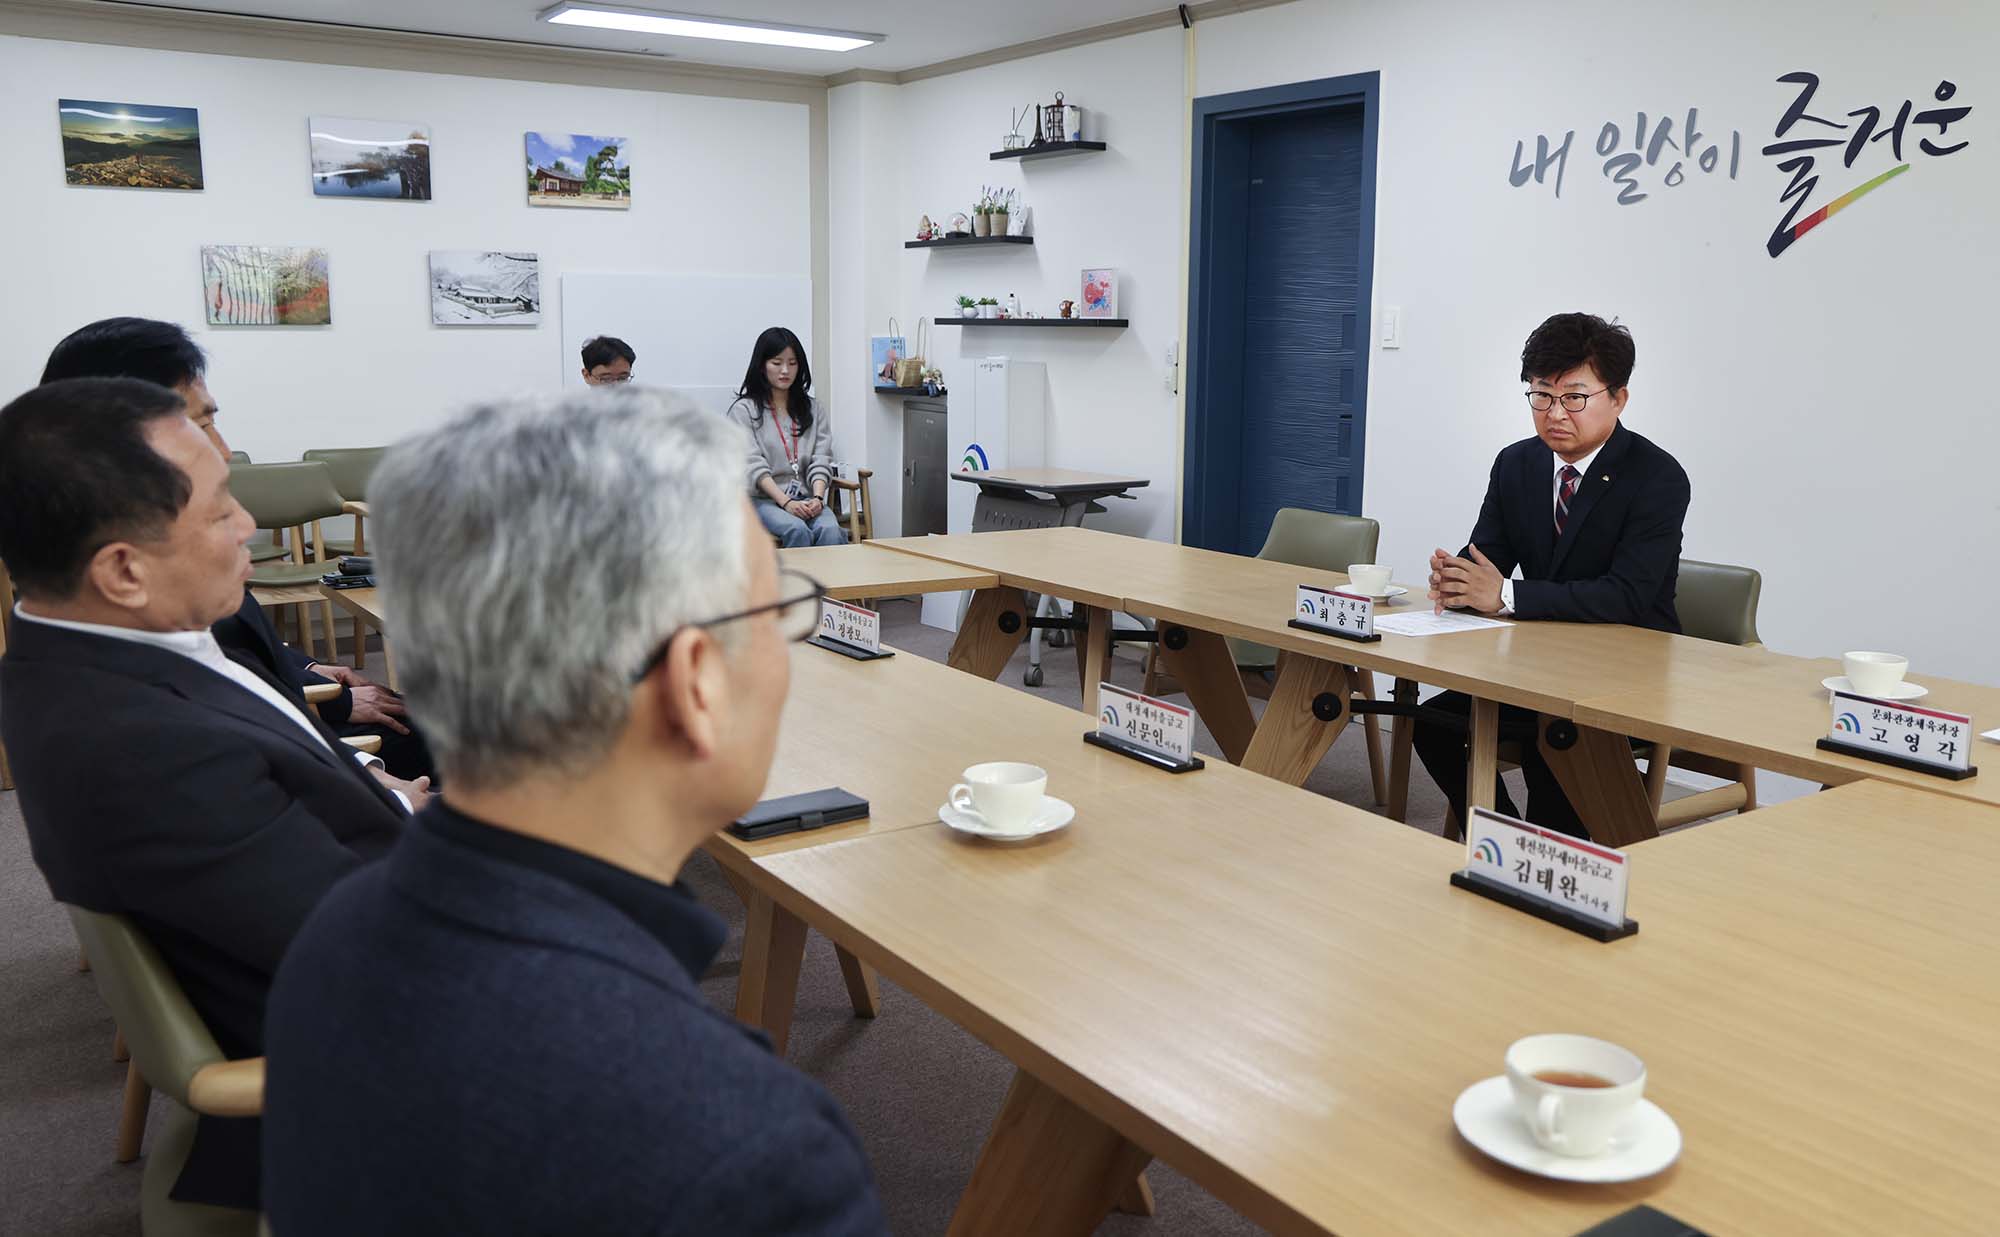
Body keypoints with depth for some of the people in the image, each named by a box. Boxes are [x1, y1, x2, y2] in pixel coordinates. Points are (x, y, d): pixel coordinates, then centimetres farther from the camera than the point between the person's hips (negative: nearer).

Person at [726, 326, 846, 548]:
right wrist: (786, 502, -19)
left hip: (806, 498, 3)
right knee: (797, 530, -34)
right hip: (762, 499, -3)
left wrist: (817, 498, -13)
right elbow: (753, 465, -6)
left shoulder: (814, 409, 18)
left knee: (830, 530, -30)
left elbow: (821, 460, 7)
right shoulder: (744, 410, 6)